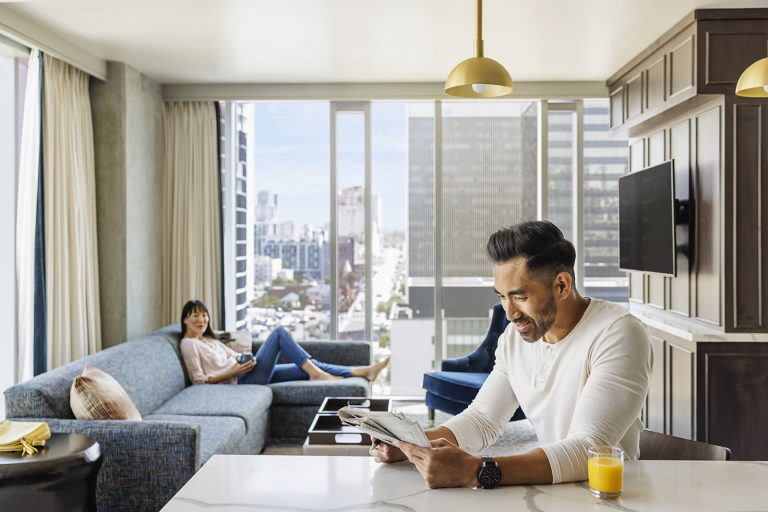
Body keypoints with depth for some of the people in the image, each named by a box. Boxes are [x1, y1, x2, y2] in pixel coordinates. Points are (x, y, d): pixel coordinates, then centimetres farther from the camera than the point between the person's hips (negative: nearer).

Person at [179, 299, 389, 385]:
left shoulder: (209, 339, 23)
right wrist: (233, 372, -17)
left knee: (308, 368, -1)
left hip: (251, 375, 9)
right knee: (279, 332, -15)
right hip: (242, 381, -9)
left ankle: (364, 371, -5)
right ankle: (316, 373, -15)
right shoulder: (189, 344, -3)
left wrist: (245, 360, 1)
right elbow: (199, 380, -11)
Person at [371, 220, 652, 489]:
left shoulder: (618, 335, -19)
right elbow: (482, 418, 6)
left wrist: (476, 472, -37)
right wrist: (410, 444, -11)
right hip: (548, 485, 5)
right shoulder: (516, 334, 1)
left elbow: (588, 450, -27)